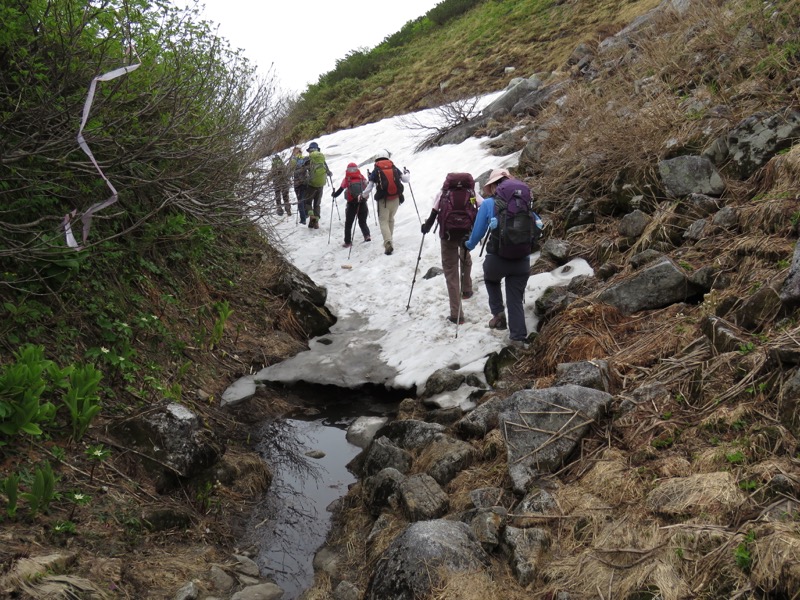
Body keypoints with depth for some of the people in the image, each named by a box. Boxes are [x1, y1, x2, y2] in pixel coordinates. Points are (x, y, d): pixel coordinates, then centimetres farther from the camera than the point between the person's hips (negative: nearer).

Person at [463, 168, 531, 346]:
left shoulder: (488, 204, -2)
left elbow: (478, 232, 2)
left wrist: (468, 245, 21)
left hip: (497, 259, -2)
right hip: (522, 260, 2)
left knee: (491, 280, 32)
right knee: (516, 300, 12)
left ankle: (498, 313, 19)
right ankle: (518, 339, 6)